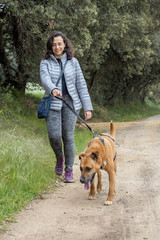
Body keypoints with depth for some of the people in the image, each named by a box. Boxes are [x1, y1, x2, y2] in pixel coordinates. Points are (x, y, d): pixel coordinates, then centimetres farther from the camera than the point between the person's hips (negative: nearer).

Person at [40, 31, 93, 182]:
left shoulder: (73, 62, 6)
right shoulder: (45, 63, 3)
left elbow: (81, 85, 4)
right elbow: (45, 79, -17)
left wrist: (88, 107, -3)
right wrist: (53, 89, -41)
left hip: (70, 103, 0)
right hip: (52, 104, 0)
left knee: (68, 137, -3)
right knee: (54, 136, -12)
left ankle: (69, 171, 11)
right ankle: (60, 158, 20)